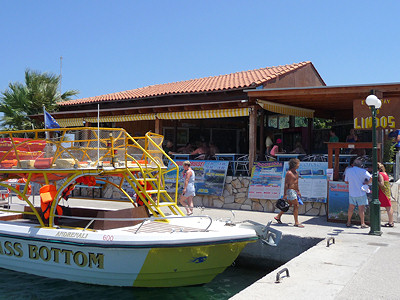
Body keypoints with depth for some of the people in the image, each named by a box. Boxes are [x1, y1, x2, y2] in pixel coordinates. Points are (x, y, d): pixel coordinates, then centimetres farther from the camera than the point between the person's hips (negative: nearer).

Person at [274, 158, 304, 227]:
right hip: (290, 190, -10)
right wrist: (285, 194, -19)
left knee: (289, 205, 16)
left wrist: (298, 191, 24)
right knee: (296, 206, -7)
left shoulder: (296, 172, 13)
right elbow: (286, 184, -17)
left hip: (294, 191, 10)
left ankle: (278, 217, 28)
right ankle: (296, 222, -1)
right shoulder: (289, 173, -16)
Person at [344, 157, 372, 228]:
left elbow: (346, 181, 8)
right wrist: (366, 183, -3)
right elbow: (371, 178, -17)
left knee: (351, 208, 12)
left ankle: (348, 222, 19)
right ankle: (362, 224, 8)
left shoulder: (348, 170, 0)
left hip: (352, 192, 3)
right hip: (361, 192, -3)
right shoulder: (363, 171, -8)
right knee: (361, 209, 4)